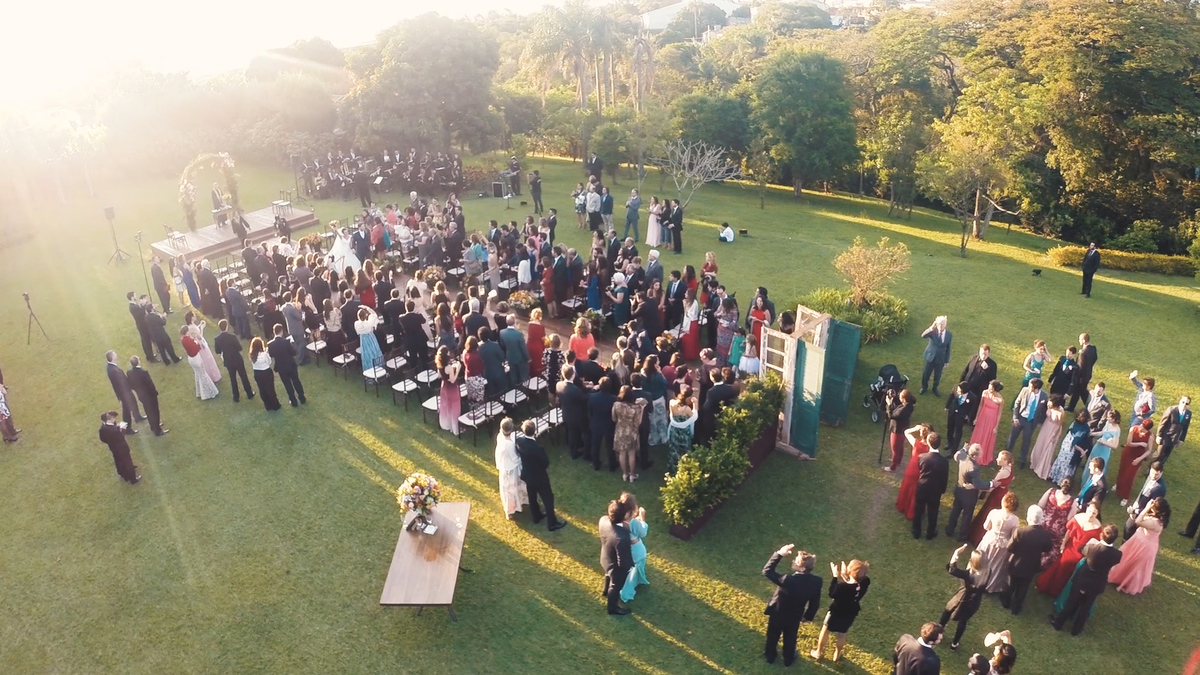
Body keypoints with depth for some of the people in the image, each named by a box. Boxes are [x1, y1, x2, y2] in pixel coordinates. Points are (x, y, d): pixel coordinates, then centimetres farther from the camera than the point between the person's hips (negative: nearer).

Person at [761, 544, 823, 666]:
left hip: (777, 615, -3)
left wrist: (779, 554, -31)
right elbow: (815, 603, -9)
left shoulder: (787, 580, -43)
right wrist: (807, 616, 9)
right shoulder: (817, 582, -26)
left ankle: (770, 656, 51)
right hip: (795, 617, 3)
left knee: (773, 637, 27)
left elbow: (767, 571, -30)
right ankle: (788, 660, 53)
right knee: (790, 639, 31)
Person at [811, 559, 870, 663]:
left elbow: (832, 593, -18)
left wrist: (835, 576, -16)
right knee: (842, 634, 27)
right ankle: (837, 655, 46)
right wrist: (845, 576, -9)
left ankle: (818, 653, 39)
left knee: (825, 630, 22)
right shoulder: (865, 582, -25)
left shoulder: (842, 586, -38)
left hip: (836, 612, -4)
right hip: (850, 614, 4)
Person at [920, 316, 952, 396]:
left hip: (941, 358, 1)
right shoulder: (933, 331, -17)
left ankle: (935, 388, 40)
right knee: (926, 373, 14)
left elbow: (948, 349, -1)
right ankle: (924, 387, 38)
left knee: (937, 375, 16)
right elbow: (923, 336, -37)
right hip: (930, 356, -1)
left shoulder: (949, 335, -9)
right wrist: (931, 327, -48)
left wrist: (946, 361, 3)